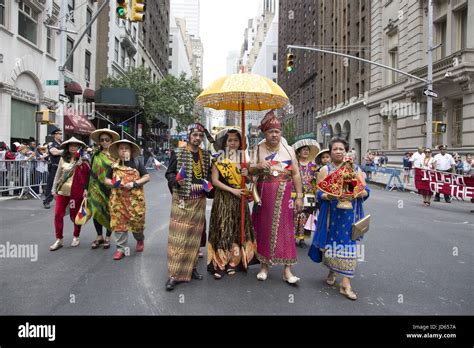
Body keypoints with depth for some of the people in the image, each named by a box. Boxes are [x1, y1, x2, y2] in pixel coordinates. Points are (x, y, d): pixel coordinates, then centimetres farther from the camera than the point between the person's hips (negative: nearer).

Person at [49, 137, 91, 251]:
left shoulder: (82, 159, -4)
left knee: (75, 215, 8)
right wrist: (54, 188, 10)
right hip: (62, 190, 3)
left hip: (76, 192, -3)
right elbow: (58, 174, 11)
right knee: (58, 215, 1)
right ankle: (59, 240, 12)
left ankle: (76, 237, 28)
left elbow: (87, 175, -12)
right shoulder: (63, 159, 6)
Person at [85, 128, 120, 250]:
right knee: (97, 210, 1)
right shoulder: (96, 155, 6)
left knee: (110, 212, 5)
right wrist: (86, 188, 5)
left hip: (111, 188, -2)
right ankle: (99, 237, 18)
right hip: (97, 188, 2)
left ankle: (108, 237, 20)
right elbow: (91, 172, 8)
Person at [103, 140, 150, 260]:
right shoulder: (113, 165, 7)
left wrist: (134, 184, -15)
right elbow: (106, 180, 13)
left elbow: (147, 177, -2)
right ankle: (121, 248, 13)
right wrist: (113, 183, -9)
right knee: (118, 223, 2)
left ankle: (140, 239, 35)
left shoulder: (137, 163, 1)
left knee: (136, 221, 3)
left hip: (135, 198, -2)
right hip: (118, 199, 2)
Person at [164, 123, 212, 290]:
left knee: (195, 235, 11)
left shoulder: (206, 155, 10)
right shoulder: (177, 153, -3)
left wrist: (208, 183, 0)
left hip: (199, 201, 4)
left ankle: (191, 267, 24)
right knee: (178, 236, -5)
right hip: (181, 200, -4)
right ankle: (174, 274, 1)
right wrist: (176, 180, -21)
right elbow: (169, 173, 0)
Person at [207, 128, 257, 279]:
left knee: (238, 229, 7)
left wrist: (247, 174, -9)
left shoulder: (244, 158, 9)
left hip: (240, 198, 4)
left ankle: (233, 262, 19)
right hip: (223, 198, -3)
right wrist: (232, 190, -17)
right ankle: (219, 264, 3)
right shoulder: (219, 159, -1)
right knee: (223, 229, -4)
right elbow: (214, 180, -8)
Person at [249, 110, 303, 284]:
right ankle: (264, 265, 19)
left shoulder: (289, 149, 6)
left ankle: (287, 270, 5)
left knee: (285, 229, -1)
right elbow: (250, 170, -1)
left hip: (284, 195, 0)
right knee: (264, 228, 5)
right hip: (264, 195, 0)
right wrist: (258, 166, -23)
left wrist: (299, 196, -1)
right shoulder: (258, 149, 4)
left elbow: (296, 174, 5)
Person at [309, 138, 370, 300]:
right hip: (331, 213, 0)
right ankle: (332, 271, 33)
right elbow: (319, 192, -1)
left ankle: (345, 283, 1)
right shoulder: (325, 170, 4)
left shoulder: (355, 169, 7)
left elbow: (365, 190, 4)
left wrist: (356, 195, -17)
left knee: (347, 243, -3)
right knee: (331, 241, 6)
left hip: (349, 213, 1)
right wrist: (327, 196, -22)